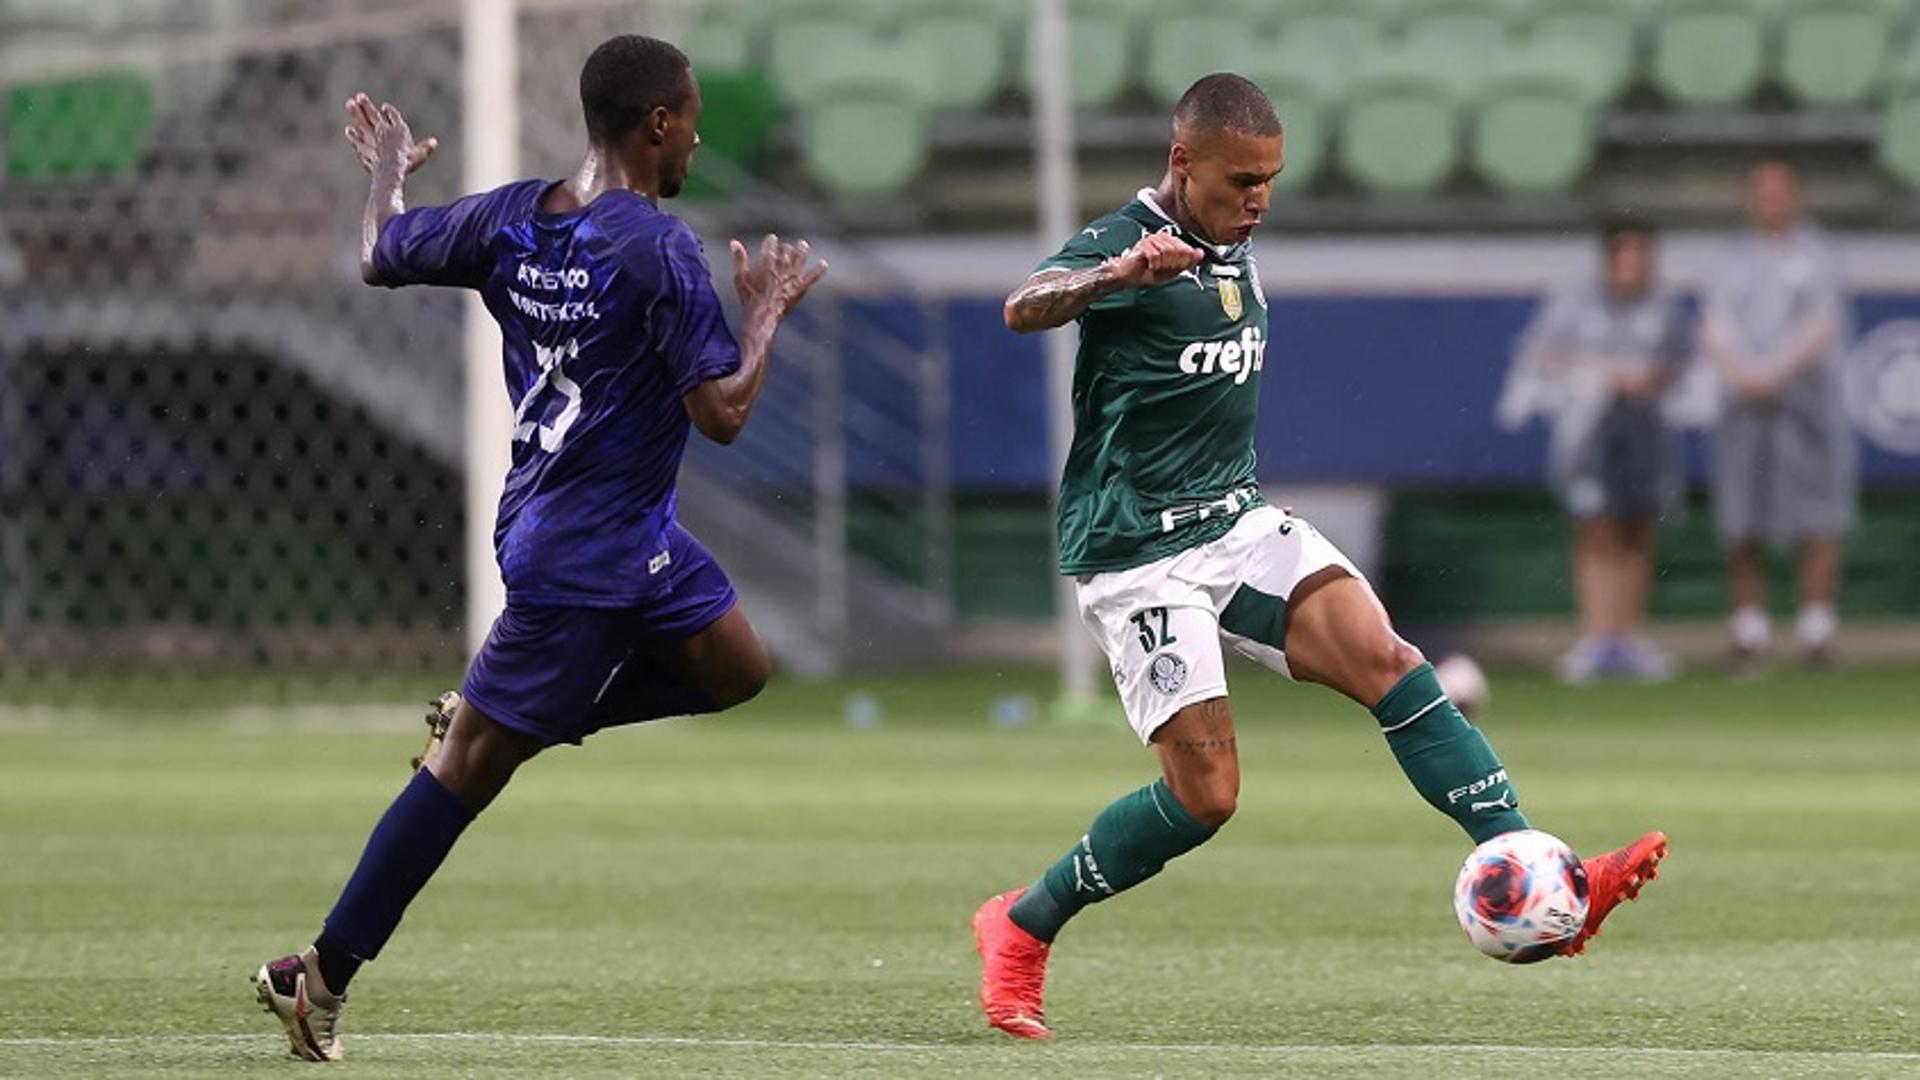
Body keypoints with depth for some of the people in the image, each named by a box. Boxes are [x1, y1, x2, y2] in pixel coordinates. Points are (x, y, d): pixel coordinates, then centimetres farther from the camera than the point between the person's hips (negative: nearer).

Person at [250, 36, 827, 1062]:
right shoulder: (659, 248, -21)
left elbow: (379, 257, 16)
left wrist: (388, 171, 36)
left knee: (734, 669, 19)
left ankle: (505, 713, 13)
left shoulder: (509, 218, 1)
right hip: (585, 558, -8)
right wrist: (767, 309, -6)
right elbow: (722, 412, -22)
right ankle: (323, 975, -2)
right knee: (469, 767, -4)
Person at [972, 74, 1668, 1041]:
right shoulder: (1126, 244, -15)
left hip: (1237, 523, 7)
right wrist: (1121, 272, -58)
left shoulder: (1235, 251, 12)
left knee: (1388, 663, -15)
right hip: (1139, 554, -7)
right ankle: (1021, 928, 9)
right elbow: (1024, 309, -38)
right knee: (1205, 794, -11)